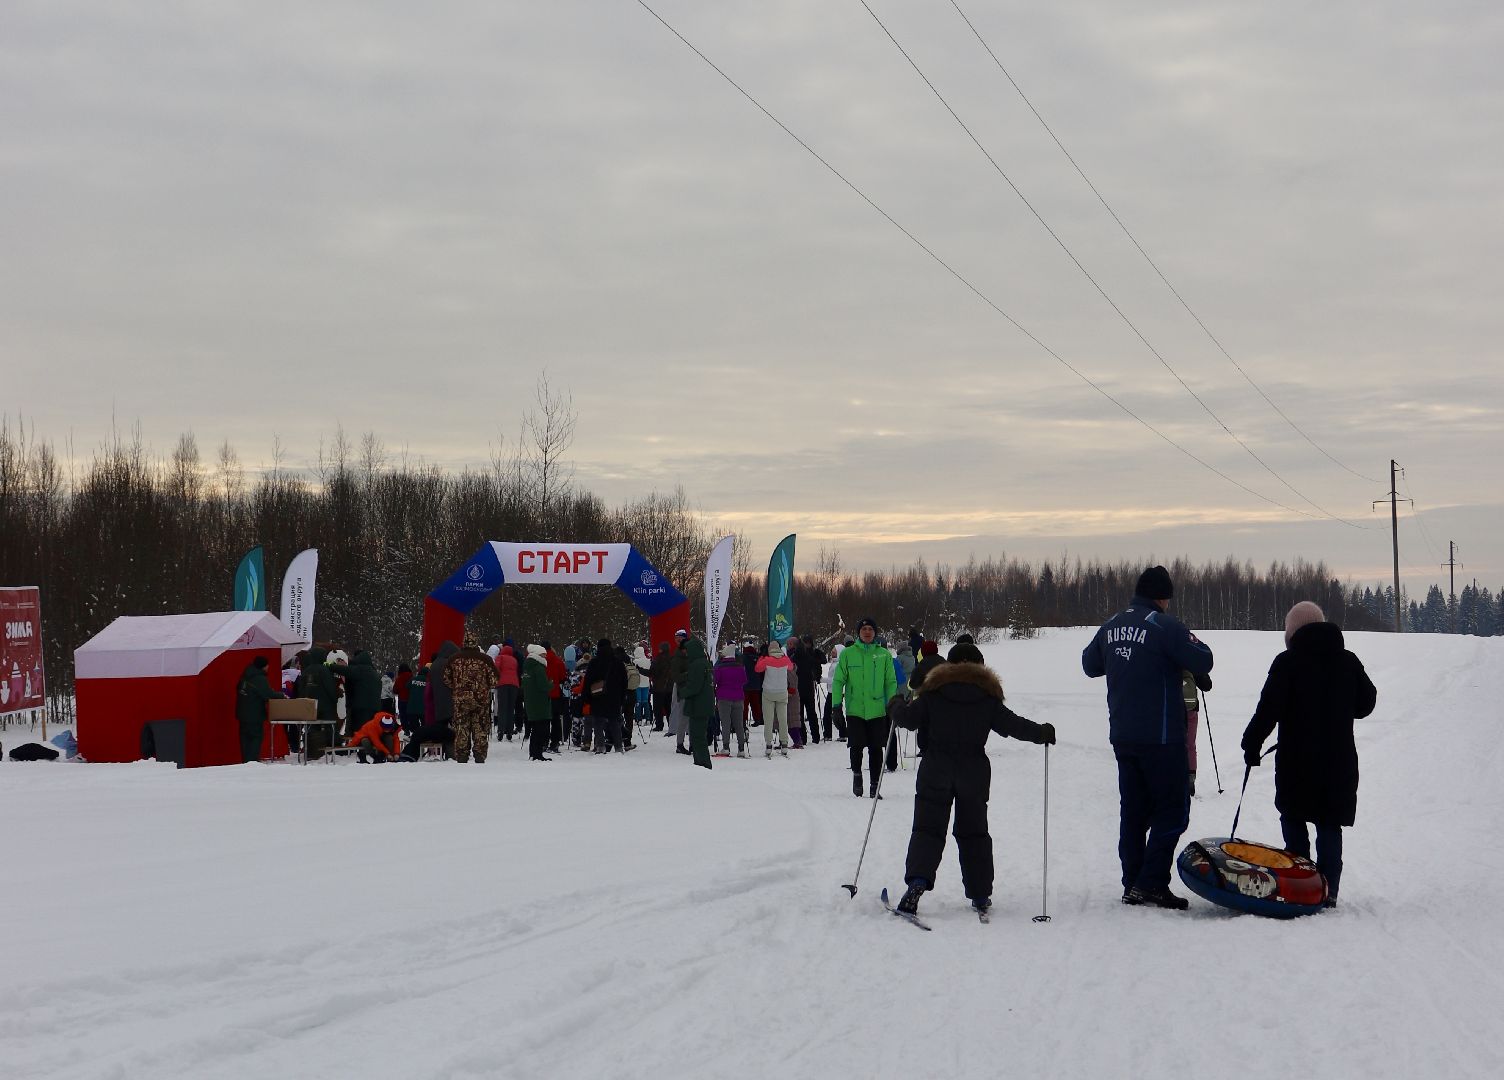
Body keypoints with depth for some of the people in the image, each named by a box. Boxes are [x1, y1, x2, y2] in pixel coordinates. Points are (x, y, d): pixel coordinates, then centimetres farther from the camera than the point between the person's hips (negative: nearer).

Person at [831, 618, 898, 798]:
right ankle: (856, 773, 18)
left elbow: (891, 682, 10)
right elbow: (838, 680, 5)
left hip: (877, 711, 1)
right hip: (855, 710, -1)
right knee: (856, 746, -9)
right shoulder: (847, 654, 3)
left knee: (876, 749, 1)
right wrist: (837, 705, -1)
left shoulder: (884, 655, 6)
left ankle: (875, 785, 9)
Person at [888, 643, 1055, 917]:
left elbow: (908, 718, -4)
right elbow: (1013, 725, 0)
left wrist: (897, 705, 18)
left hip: (935, 771, -1)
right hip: (975, 773, 1)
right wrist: (1043, 733, 15)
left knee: (928, 828, -1)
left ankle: (917, 880, -24)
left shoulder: (934, 692, -2)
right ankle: (980, 895, 14)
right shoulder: (988, 697, 1)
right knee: (973, 832, 13)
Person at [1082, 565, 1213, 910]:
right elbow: (1202, 662, -13)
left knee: (1132, 811, 12)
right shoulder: (1165, 626, -13)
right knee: (1172, 809, 0)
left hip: (1122, 736, 7)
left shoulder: (1111, 627, 9)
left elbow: (1089, 665, 22)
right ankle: (1152, 883, -7)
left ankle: (1132, 883, 14)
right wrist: (1192, 642, 6)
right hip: (1160, 736, -7)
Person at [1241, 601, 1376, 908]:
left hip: (1297, 759, -3)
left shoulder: (1287, 662, -10)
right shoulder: (1348, 661, 4)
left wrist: (1251, 744, -2)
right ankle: (1328, 891, 5)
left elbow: (1268, 710, -12)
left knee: (1293, 820, 10)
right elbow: (1367, 702, 13)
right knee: (1330, 825, 9)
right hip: (1339, 759, 4)